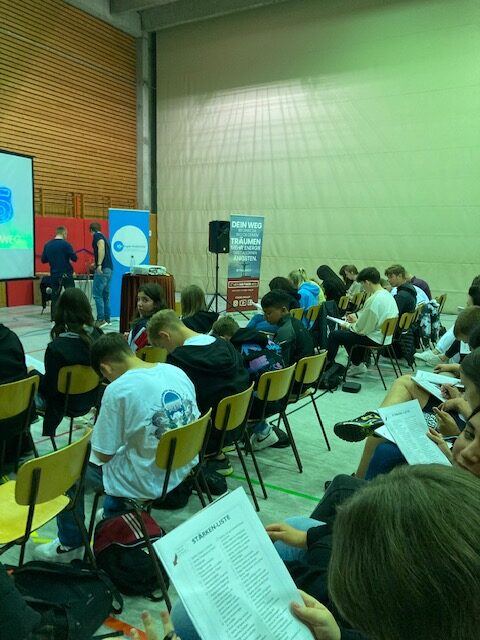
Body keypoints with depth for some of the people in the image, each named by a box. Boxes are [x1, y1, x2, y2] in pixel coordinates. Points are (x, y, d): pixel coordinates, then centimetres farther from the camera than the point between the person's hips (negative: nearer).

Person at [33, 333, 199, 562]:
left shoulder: (118, 390, -22)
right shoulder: (177, 372, -4)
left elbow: (104, 454, -14)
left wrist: (91, 436, 8)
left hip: (147, 482, -6)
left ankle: (70, 545, 32)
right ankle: (113, 518, 47)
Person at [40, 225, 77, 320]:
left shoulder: (47, 245, 5)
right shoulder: (65, 244, -10)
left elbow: (43, 260, 11)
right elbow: (74, 258, -11)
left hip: (54, 275, 4)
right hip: (66, 275, -4)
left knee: (54, 298, 9)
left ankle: (54, 319, 8)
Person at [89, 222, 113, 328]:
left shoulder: (97, 236, -2)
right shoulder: (104, 237, 24)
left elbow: (101, 247, -21)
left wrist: (99, 265, -28)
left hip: (103, 269, -9)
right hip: (109, 269, 9)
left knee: (97, 294, -9)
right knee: (105, 294, 11)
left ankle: (101, 319, -13)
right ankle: (107, 318, 14)